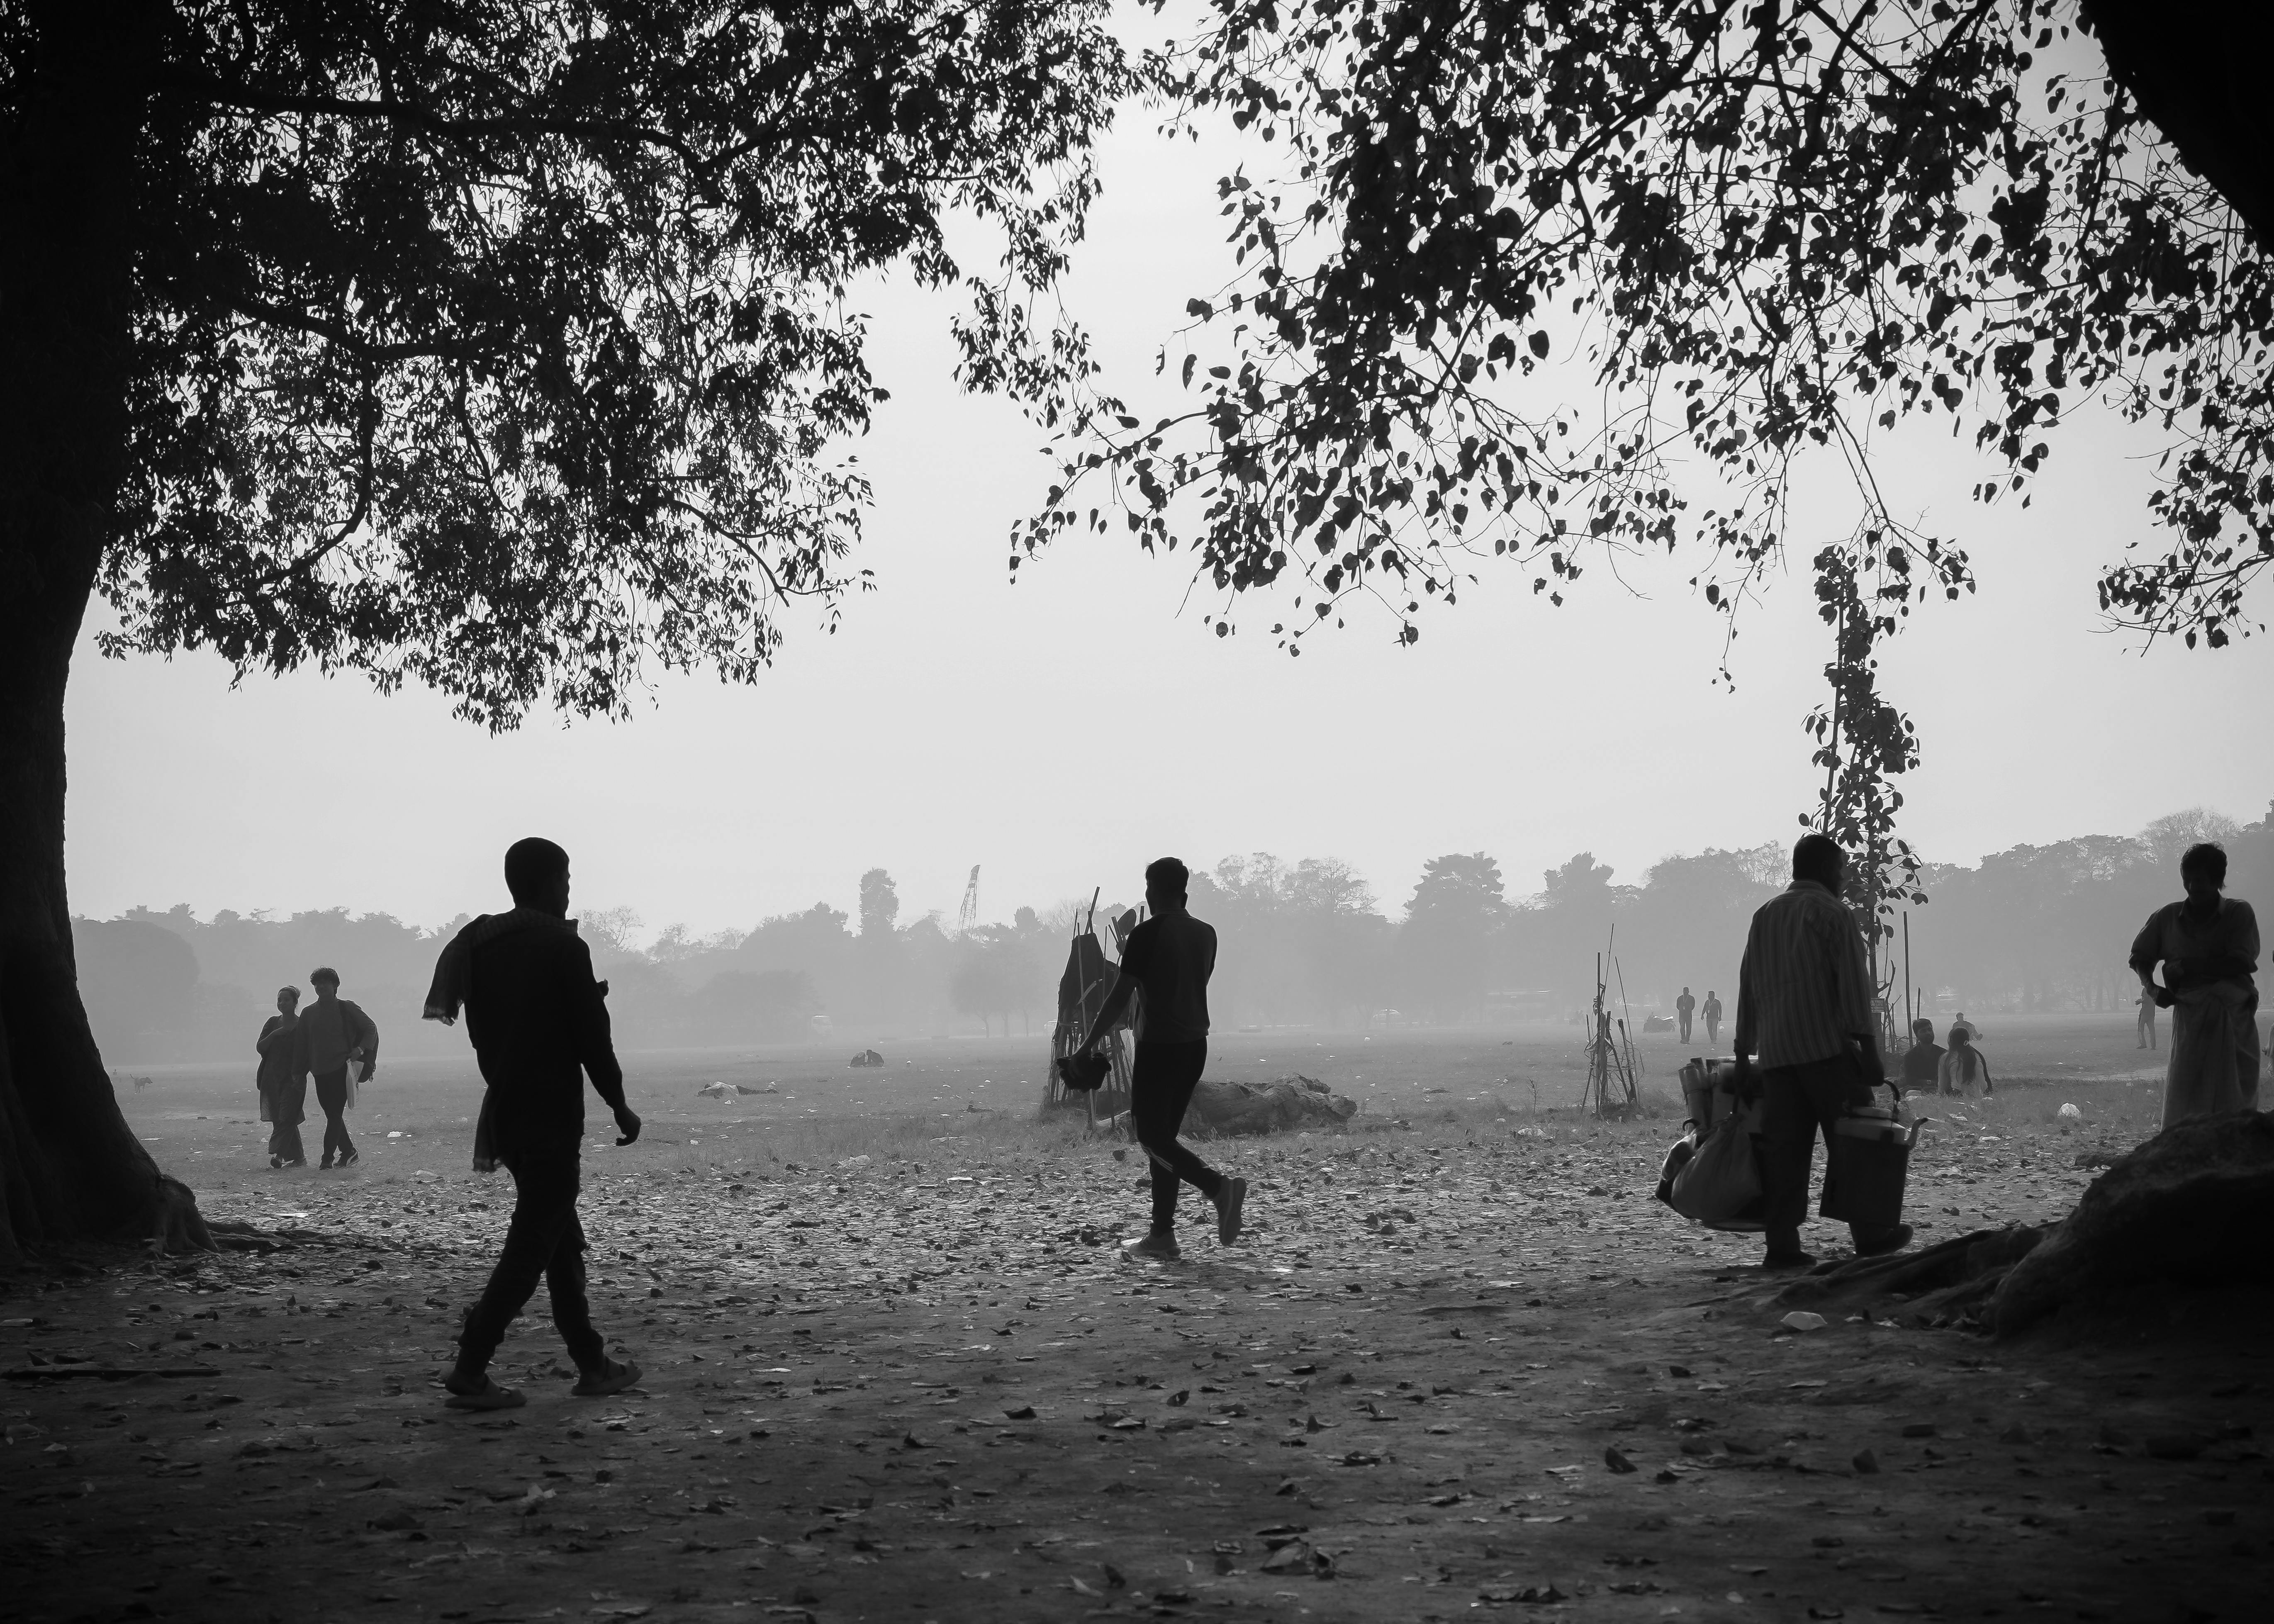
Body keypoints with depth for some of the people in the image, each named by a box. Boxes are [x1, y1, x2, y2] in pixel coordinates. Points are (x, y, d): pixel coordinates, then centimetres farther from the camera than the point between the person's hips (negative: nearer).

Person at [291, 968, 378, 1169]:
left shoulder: (346, 1008, 1)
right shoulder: (308, 1013, 12)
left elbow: (371, 1028, 6)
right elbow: (300, 1044, 16)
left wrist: (360, 1049, -9)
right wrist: (298, 1072, 12)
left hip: (342, 1068, -5)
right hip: (320, 1071, 5)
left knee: (335, 1114, -10)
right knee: (332, 1115, 7)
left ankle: (328, 1158, -11)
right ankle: (349, 1153, 20)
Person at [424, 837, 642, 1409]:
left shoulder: (478, 945, 9)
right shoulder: (563, 947, -12)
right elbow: (593, 1038, -11)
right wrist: (620, 1106, -1)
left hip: (504, 1115, 8)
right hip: (553, 1119, -8)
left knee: (562, 1238, 15)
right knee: (531, 1245, -6)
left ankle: (592, 1365, 19)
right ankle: (470, 1371, -10)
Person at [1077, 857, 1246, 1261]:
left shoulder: (1147, 934, -11)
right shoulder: (1206, 934, 9)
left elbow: (1120, 997, -11)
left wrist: (1090, 1043, -3)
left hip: (1159, 1046, -7)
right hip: (1195, 1045, 7)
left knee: (1152, 1136, -3)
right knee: (1164, 1135, 13)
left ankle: (1218, 1186, -23)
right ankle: (1162, 1234, 10)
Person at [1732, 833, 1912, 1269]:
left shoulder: (1764, 915, 17)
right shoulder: (1832, 912, -3)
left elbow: (1748, 986, 17)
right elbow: (1852, 983, -10)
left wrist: (1743, 1055, 19)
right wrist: (1868, 1048, -12)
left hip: (1775, 1053, 6)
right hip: (1827, 1046, -6)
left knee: (1783, 1147, 3)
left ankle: (1782, 1246, -1)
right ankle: (1871, 1235, 8)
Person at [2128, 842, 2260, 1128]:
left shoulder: (2239, 913, 1)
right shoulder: (2168, 917, 8)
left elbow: (2242, 962, -11)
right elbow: (2139, 959, 18)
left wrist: (2188, 967, -10)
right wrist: (2151, 988, -2)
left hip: (2234, 1020, -2)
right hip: (2189, 1017, 2)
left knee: (2234, 1107, -2)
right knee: (2182, 1108, -6)